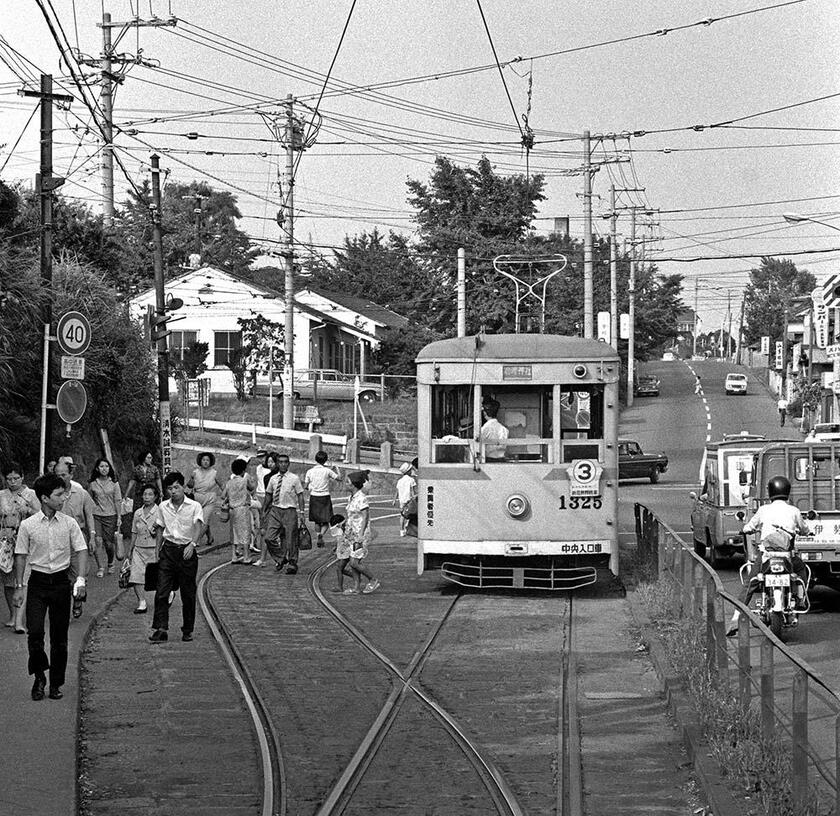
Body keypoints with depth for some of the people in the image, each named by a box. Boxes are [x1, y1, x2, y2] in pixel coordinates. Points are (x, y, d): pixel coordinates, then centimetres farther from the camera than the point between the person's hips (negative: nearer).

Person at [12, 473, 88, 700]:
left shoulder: (69, 524, -1)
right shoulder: (28, 525, -3)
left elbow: (81, 550, 0)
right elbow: (21, 556, 3)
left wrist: (80, 578, -14)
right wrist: (19, 587, 1)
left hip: (61, 581, 1)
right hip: (37, 582, -1)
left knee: (59, 636, 5)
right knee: (35, 632, -11)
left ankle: (56, 683, 15)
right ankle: (39, 676, 10)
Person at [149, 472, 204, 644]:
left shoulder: (194, 506, -6)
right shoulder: (163, 507, 7)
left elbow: (199, 526, -19)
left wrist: (192, 544, -34)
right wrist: (158, 551, 10)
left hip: (187, 551, -3)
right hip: (168, 550, 3)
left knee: (188, 594, 4)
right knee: (161, 591, -8)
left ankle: (188, 630, 17)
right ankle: (161, 629, -9)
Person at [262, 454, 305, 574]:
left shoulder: (294, 479, -2)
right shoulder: (273, 479, 7)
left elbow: (300, 496, 1)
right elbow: (268, 495, 17)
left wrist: (301, 513, -4)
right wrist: (264, 511, 17)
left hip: (290, 511, -3)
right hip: (275, 510, 3)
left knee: (290, 540, 2)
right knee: (269, 538, -7)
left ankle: (292, 564, 17)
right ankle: (280, 559, 12)